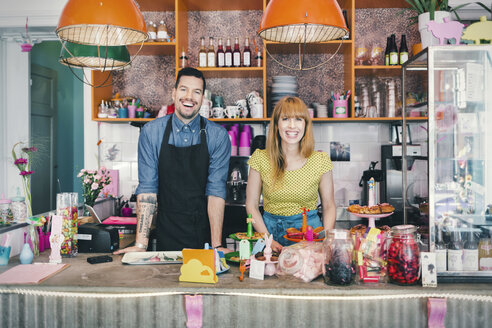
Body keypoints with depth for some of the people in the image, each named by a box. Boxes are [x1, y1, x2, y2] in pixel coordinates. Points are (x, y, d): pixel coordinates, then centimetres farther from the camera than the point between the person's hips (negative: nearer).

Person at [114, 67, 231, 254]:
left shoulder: (218, 135, -5)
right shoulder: (151, 132, -3)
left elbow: (216, 189, -10)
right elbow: (147, 187, -7)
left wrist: (216, 245, -17)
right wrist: (141, 244, -13)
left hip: (205, 234, 0)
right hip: (167, 236, 0)